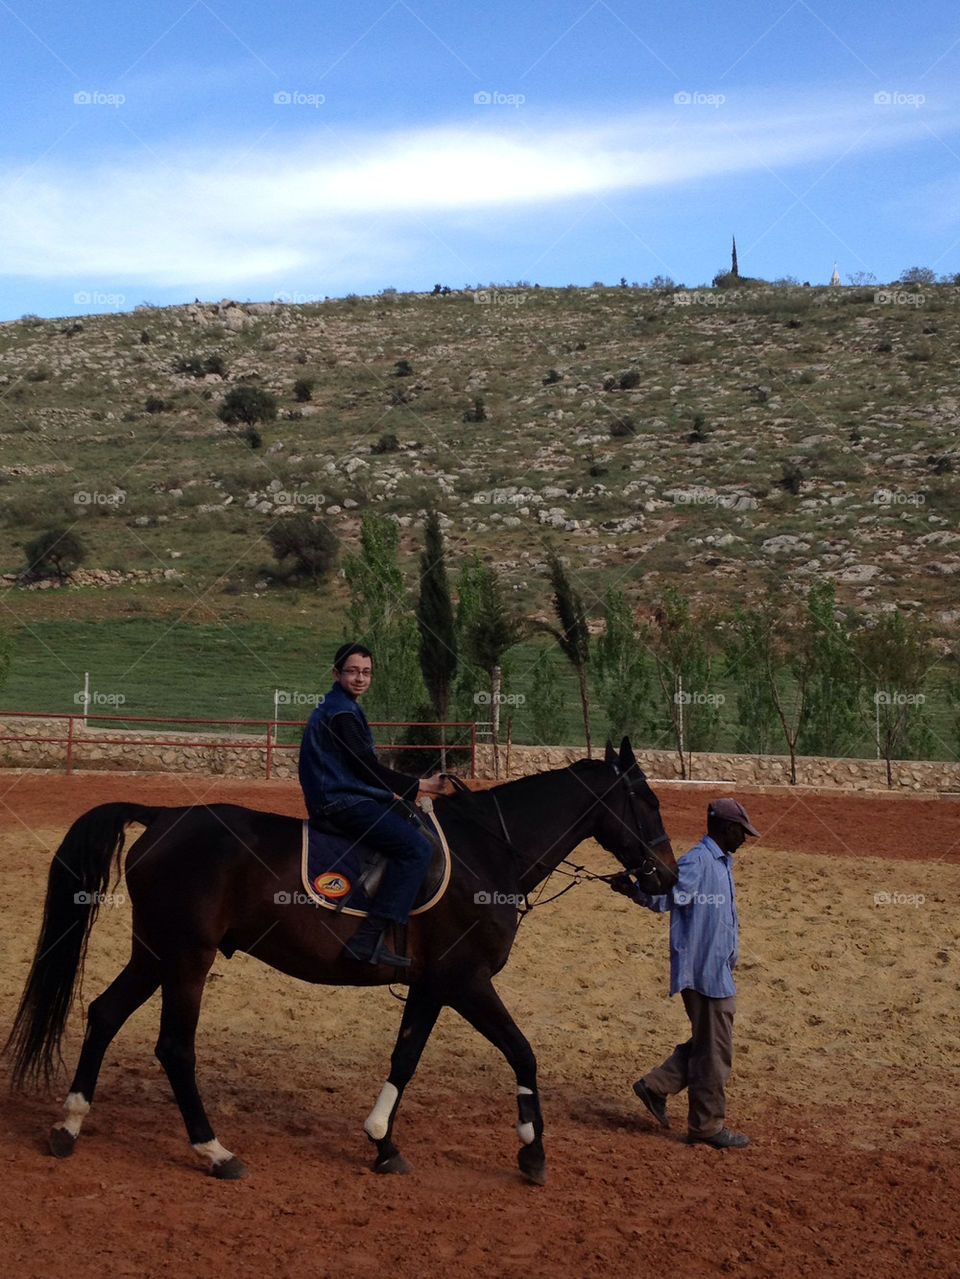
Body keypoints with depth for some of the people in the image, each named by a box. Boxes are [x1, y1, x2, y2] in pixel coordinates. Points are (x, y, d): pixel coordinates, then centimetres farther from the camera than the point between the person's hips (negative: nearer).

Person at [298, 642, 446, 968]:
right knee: (417, 847, -20)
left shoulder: (336, 708, 20)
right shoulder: (341, 711, -13)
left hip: (341, 797, 11)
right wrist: (419, 786, -10)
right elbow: (367, 768, -17)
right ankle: (368, 939, -26)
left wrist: (396, 792, 21)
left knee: (416, 824, 20)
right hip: (342, 802, -11)